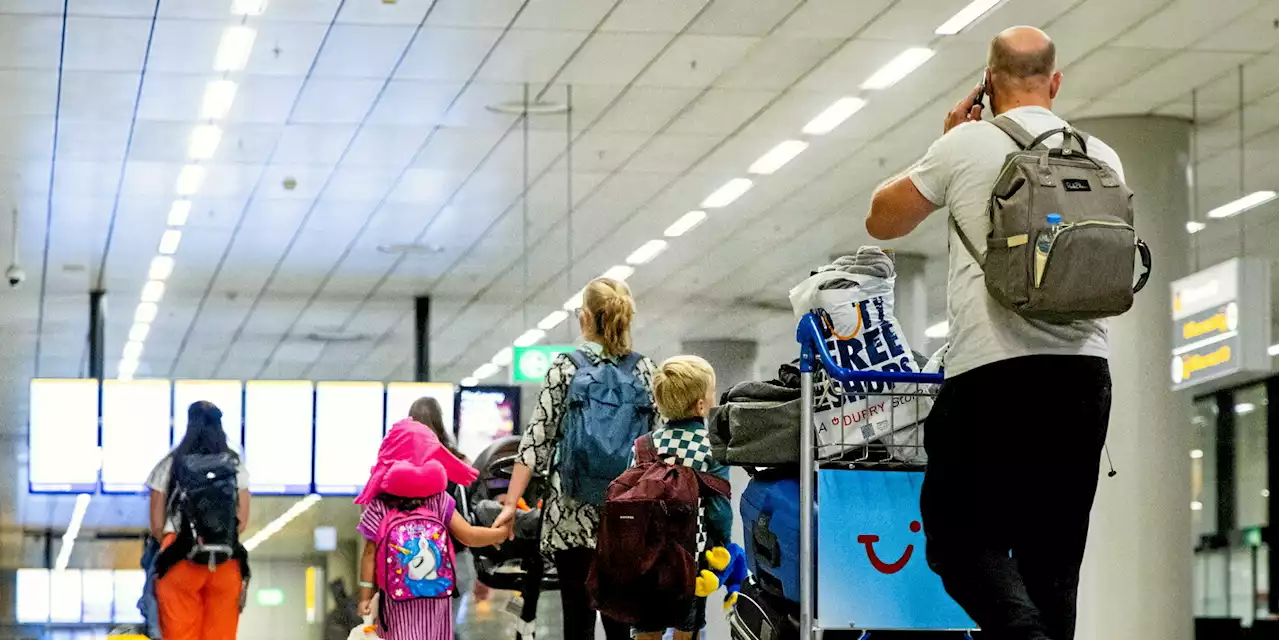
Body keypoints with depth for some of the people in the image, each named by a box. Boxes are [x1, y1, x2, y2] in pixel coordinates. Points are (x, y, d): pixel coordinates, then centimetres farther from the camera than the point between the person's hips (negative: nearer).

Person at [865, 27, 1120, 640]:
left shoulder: (967, 145, 1)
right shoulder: (1103, 159, 12)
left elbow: (882, 220, 15)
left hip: (992, 371, -4)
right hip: (1085, 372, 4)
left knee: (959, 534, 1)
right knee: (1053, 550, 10)